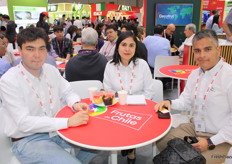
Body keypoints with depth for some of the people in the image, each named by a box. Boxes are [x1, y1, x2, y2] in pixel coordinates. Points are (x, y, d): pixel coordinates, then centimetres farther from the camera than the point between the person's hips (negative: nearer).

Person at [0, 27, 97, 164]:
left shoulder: (51, 70, 1)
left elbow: (67, 92, 11)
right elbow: (24, 123, -23)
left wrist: (75, 104, -14)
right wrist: (68, 122, -31)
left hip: (58, 130, 6)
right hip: (28, 140, -5)